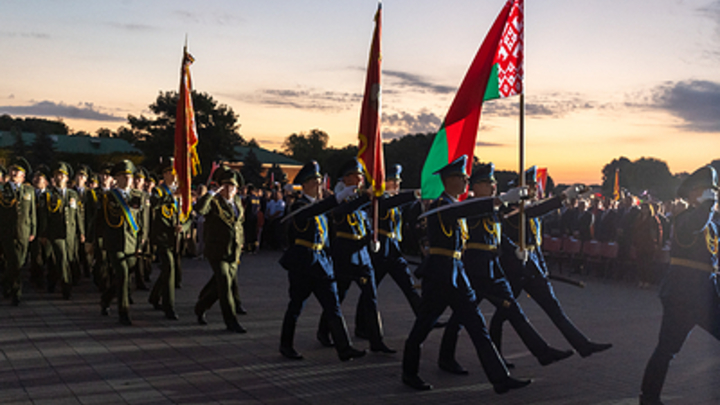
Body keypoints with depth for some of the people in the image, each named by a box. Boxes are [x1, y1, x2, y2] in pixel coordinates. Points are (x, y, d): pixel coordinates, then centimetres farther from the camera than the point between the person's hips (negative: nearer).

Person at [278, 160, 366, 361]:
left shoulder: (319, 204, 14)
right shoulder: (299, 206, -10)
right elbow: (313, 211, -35)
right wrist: (340, 196, -42)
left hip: (322, 262, 7)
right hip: (302, 264, -7)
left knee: (333, 305, 2)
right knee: (296, 306, 5)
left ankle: (344, 348, 2)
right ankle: (286, 346, 22)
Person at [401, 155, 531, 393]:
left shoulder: (456, 206, 15)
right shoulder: (441, 206, -16)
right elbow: (468, 210, -35)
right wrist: (502, 200, -40)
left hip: (456, 272, 9)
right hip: (438, 273, -9)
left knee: (476, 324, 7)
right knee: (424, 324, 3)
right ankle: (409, 374, 17)